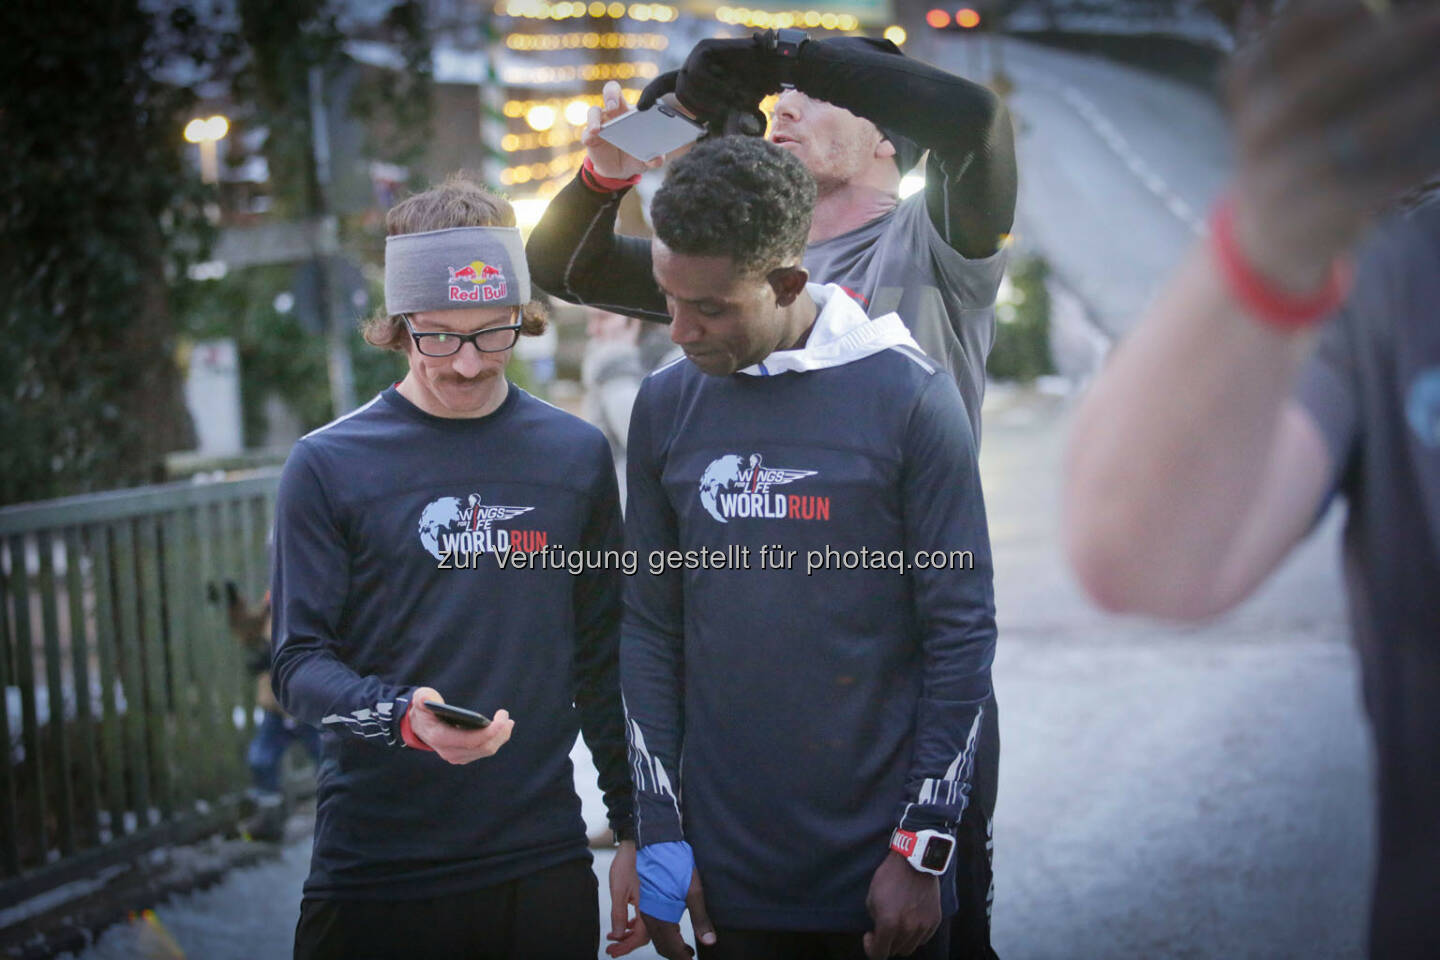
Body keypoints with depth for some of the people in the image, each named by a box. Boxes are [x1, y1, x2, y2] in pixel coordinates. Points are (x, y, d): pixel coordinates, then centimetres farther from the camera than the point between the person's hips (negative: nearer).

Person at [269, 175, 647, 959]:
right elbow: (300, 662, -4)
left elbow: (604, 659, 11)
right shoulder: (329, 466, -2)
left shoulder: (576, 455, 7)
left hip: (543, 866, 2)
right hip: (373, 876, -2)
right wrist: (403, 716, -24)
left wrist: (636, 833, 10)